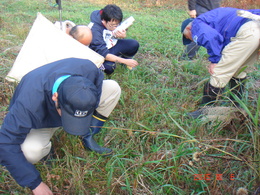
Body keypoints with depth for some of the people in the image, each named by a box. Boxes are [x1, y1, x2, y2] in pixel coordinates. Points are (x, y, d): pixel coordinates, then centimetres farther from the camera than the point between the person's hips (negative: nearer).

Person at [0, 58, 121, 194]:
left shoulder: (89, 70, -33)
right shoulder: (29, 105, -44)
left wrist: (96, 119, -10)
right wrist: (35, 183, -31)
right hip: (42, 121, -3)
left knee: (112, 88, -18)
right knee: (31, 151, -37)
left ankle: (87, 137, -2)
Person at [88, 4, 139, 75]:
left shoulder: (113, 22, -15)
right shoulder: (95, 30, -32)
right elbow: (103, 53, -34)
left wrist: (123, 36, -26)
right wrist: (125, 61, -39)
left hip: (112, 46, 6)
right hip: (99, 53, -6)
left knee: (134, 44, -14)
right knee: (109, 67, -37)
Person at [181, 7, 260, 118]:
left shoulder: (197, 24, 5)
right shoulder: (210, 17, 33)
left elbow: (211, 38, -17)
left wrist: (214, 61, -8)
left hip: (246, 34, -10)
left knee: (219, 74, -3)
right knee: (239, 72, 24)